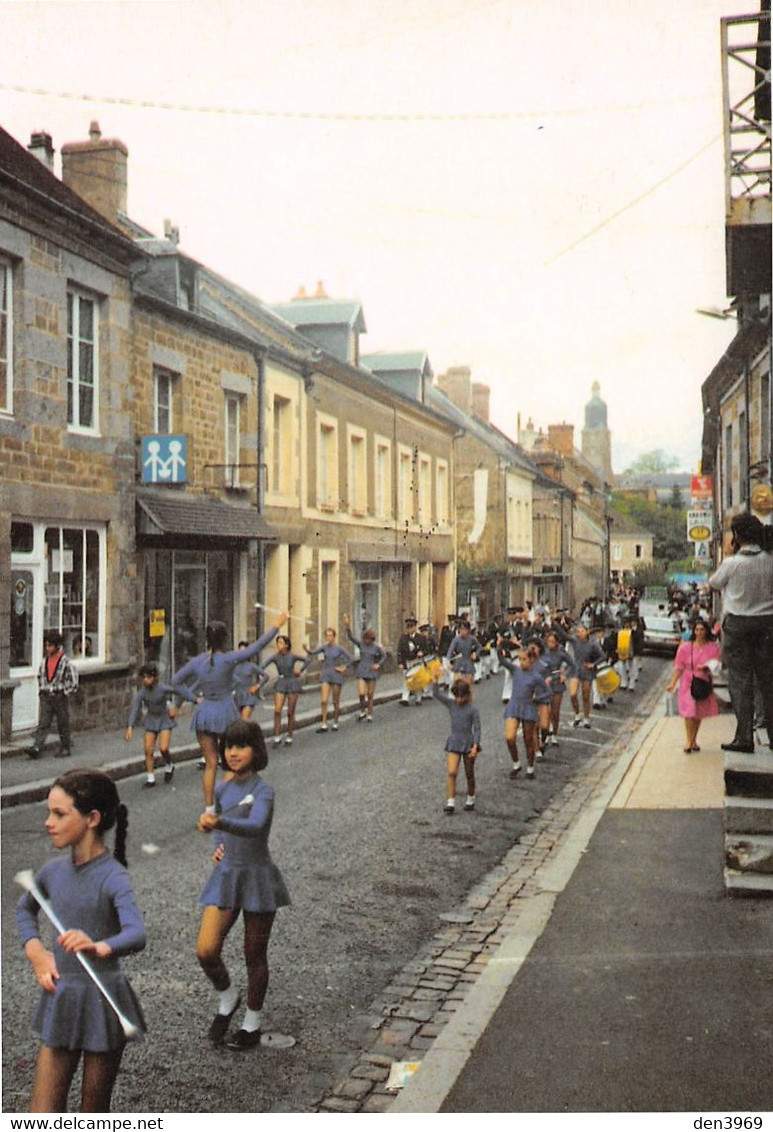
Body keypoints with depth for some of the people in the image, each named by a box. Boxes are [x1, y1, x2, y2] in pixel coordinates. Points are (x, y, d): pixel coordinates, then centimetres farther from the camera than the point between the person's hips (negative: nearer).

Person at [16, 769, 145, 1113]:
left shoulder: (113, 877, -17)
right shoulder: (54, 871, 1)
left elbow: (137, 936, -34)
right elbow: (24, 909, 23)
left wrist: (100, 948, -55)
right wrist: (35, 953, 7)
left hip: (103, 1001, -5)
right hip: (60, 1000, 5)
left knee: (94, 1115, 9)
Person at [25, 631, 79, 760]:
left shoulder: (66, 662, -10)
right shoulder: (44, 662, 7)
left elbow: (73, 682, -8)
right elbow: (40, 677, 22)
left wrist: (65, 693, -6)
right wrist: (41, 692, 16)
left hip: (60, 697, -4)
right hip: (46, 697, 4)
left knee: (63, 724, 5)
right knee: (43, 724, -4)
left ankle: (66, 749, 17)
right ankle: (36, 748, -12)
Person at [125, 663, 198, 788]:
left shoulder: (163, 688, -24)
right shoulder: (141, 692, -18)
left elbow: (181, 691, -15)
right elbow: (134, 709, -21)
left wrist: (195, 699, -18)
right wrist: (130, 727, -30)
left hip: (164, 718, -3)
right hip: (151, 720, 3)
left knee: (163, 748, -13)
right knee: (148, 750, 1)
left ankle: (169, 766, 21)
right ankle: (150, 778, 16)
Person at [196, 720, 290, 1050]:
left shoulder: (262, 791, -15)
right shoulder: (222, 788, 4)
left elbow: (255, 826, -36)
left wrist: (218, 823, -52)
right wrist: (220, 847, 5)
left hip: (257, 877, -5)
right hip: (226, 875, 5)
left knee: (255, 955, 8)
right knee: (205, 951, -7)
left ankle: (252, 1024, 28)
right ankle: (227, 997, 23)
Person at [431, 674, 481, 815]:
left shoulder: (473, 709, -11)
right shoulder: (451, 704, -1)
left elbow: (477, 729, -9)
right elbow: (436, 694, -9)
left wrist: (475, 747, -17)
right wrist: (436, 679, -24)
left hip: (468, 744, -2)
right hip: (454, 743, 2)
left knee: (469, 774, 11)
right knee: (451, 772, -11)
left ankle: (470, 799, 31)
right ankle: (450, 803, -11)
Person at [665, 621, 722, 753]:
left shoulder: (713, 647, 1)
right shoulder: (685, 647, -2)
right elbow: (679, 667, -1)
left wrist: (706, 667, -21)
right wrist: (673, 683, -7)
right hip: (688, 683, -2)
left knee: (699, 713, 8)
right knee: (689, 712, -11)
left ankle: (693, 740, 20)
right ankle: (688, 741, -4)